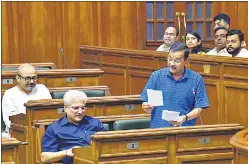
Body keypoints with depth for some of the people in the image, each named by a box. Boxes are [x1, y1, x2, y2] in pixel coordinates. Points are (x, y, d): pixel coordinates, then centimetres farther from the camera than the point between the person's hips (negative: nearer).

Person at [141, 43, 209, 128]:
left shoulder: (196, 80, 6)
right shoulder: (156, 76, 9)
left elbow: (198, 109, 6)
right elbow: (145, 104, 11)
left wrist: (185, 118, -12)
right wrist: (147, 108, -11)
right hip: (158, 128, 1)